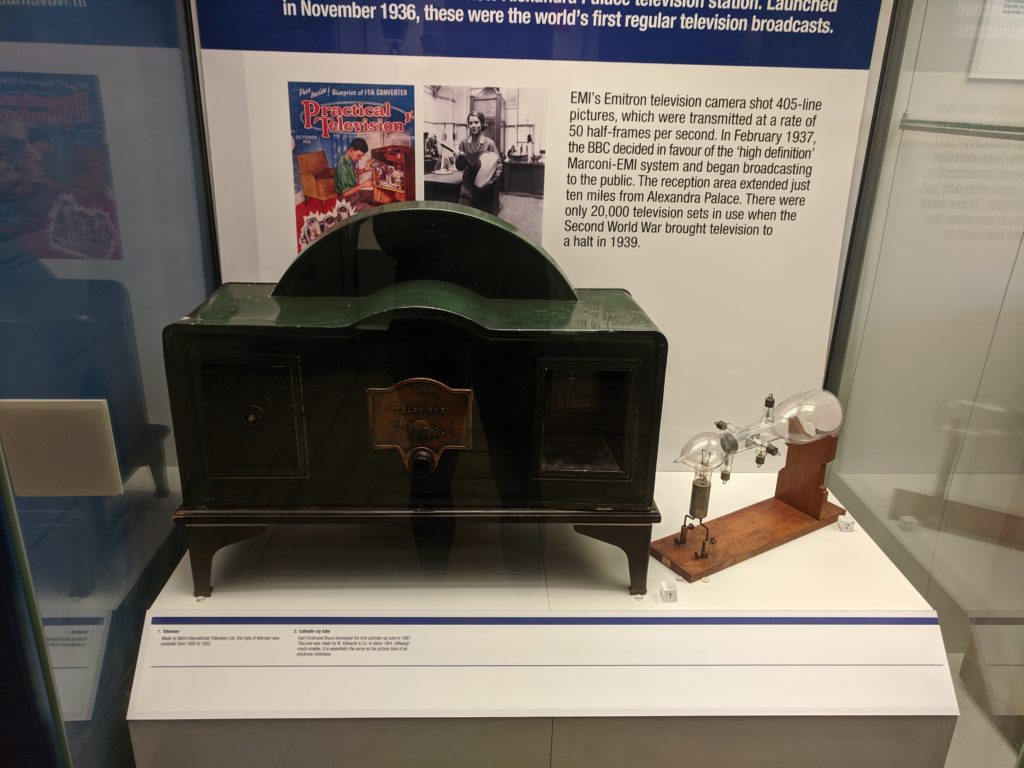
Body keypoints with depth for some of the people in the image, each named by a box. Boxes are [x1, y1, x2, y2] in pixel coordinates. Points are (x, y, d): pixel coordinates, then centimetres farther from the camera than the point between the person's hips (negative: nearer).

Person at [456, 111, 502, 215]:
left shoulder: (489, 143, -7)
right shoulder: (464, 143, 1)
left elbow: (498, 165, -6)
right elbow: (460, 167, 6)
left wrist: (491, 181, -19)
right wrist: (459, 157, -13)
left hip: (486, 189, -2)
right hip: (468, 188, 2)